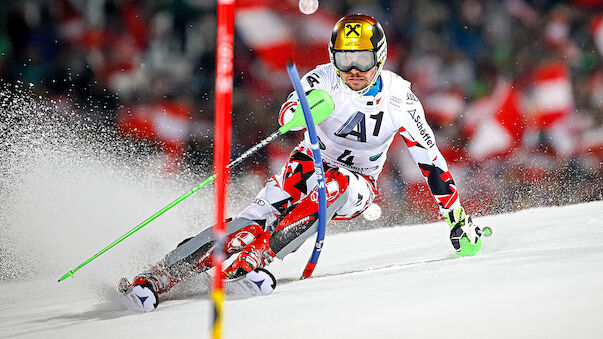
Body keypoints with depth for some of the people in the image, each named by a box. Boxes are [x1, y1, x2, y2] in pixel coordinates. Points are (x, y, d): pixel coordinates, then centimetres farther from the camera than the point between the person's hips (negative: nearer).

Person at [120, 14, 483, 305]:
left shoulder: (398, 96, -14)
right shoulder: (324, 80, -15)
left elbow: (430, 158, -7)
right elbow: (288, 114, -33)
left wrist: (458, 218, -7)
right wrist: (302, 109, -58)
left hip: (356, 187, 0)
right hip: (311, 165, 0)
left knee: (336, 186, -36)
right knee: (257, 218, -23)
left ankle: (255, 256, -42)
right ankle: (160, 275, -29)